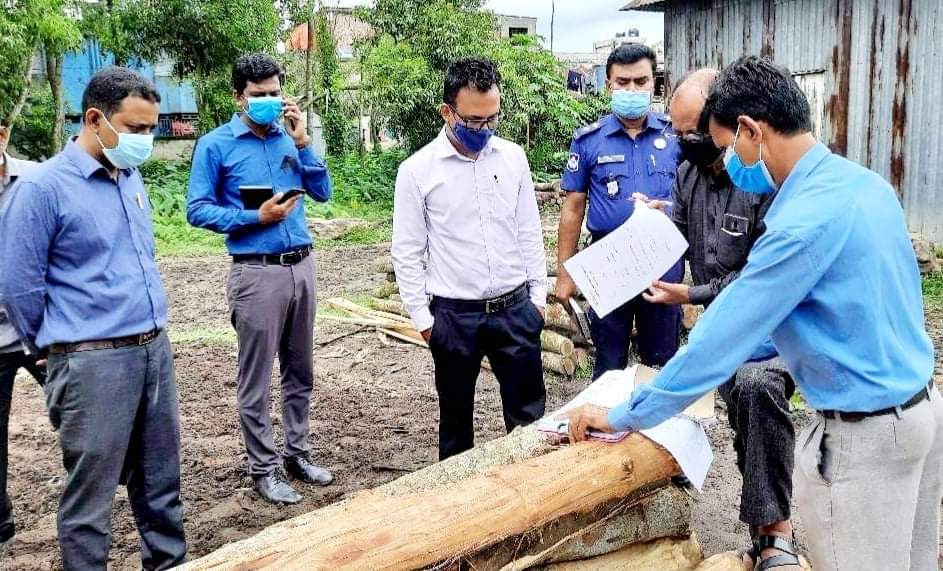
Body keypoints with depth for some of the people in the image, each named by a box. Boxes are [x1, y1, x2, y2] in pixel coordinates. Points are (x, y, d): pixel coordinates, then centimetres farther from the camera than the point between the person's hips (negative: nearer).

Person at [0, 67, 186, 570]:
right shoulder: (43, 187, -11)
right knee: (90, 494, 4)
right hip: (94, 362, -6)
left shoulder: (131, 177, 9)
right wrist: (63, 348, 3)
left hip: (155, 350, 7)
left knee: (161, 480, 17)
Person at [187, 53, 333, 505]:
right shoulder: (216, 145, -4)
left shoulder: (289, 138, 9)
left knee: (300, 371, 14)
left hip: (303, 265, 5)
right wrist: (255, 217, -16)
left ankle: (298, 454, 28)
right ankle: (263, 468, 15)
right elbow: (198, 210, -7)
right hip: (257, 272, -5)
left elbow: (323, 193, 4)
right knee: (256, 379, 3)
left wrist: (303, 142, -5)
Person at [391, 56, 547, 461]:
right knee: (455, 418, 13)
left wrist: (538, 294, 7)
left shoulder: (513, 157, 2)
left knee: (529, 414, 10)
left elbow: (529, 232, 9)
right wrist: (422, 317, -5)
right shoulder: (417, 170, -8)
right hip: (454, 316, -2)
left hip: (515, 309, 3)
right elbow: (407, 253, -4)